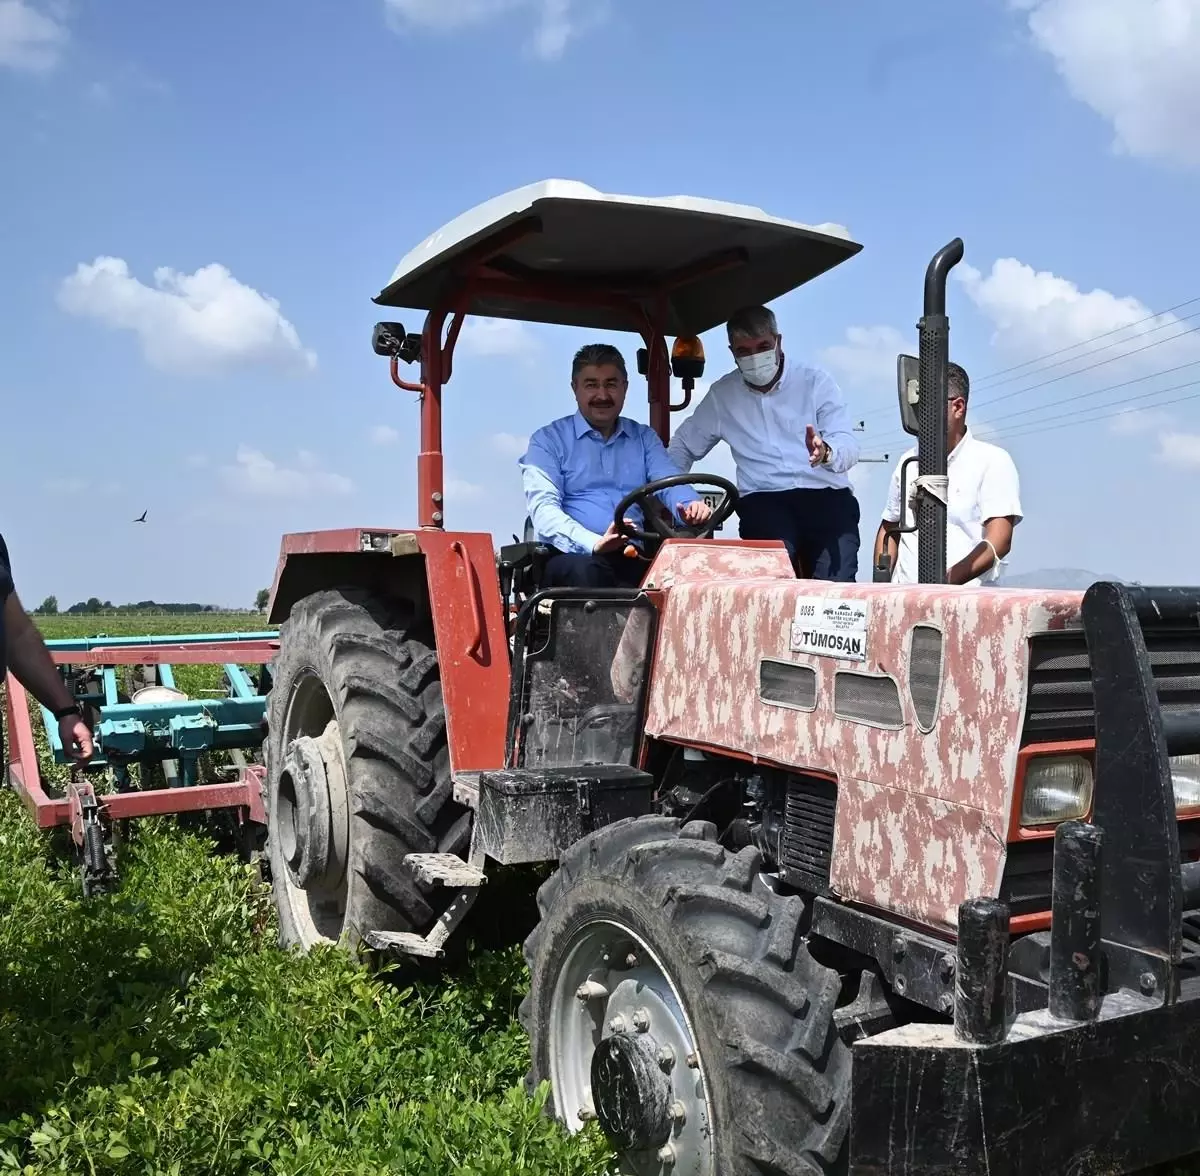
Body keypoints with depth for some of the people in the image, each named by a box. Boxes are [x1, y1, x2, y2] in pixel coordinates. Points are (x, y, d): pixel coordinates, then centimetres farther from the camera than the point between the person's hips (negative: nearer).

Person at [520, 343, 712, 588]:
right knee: (587, 570, -38)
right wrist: (594, 543, -25)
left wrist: (691, 505, -21)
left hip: (635, 559, 4)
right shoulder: (548, 440, 8)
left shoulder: (644, 437, 22)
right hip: (577, 558, -3)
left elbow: (670, 482, 5)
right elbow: (543, 508, -6)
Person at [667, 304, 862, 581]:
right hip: (764, 500, 1)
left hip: (827, 495, -1)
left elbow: (848, 445, -1)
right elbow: (683, 446, 25)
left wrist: (827, 452, -26)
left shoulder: (816, 381, 9)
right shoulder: (722, 395, 17)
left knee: (834, 585, -26)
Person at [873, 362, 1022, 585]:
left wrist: (947, 582, -20)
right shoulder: (908, 462, 16)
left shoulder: (993, 460, 1)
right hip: (904, 595, 4)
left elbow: (999, 542, -8)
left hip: (962, 594, -3)